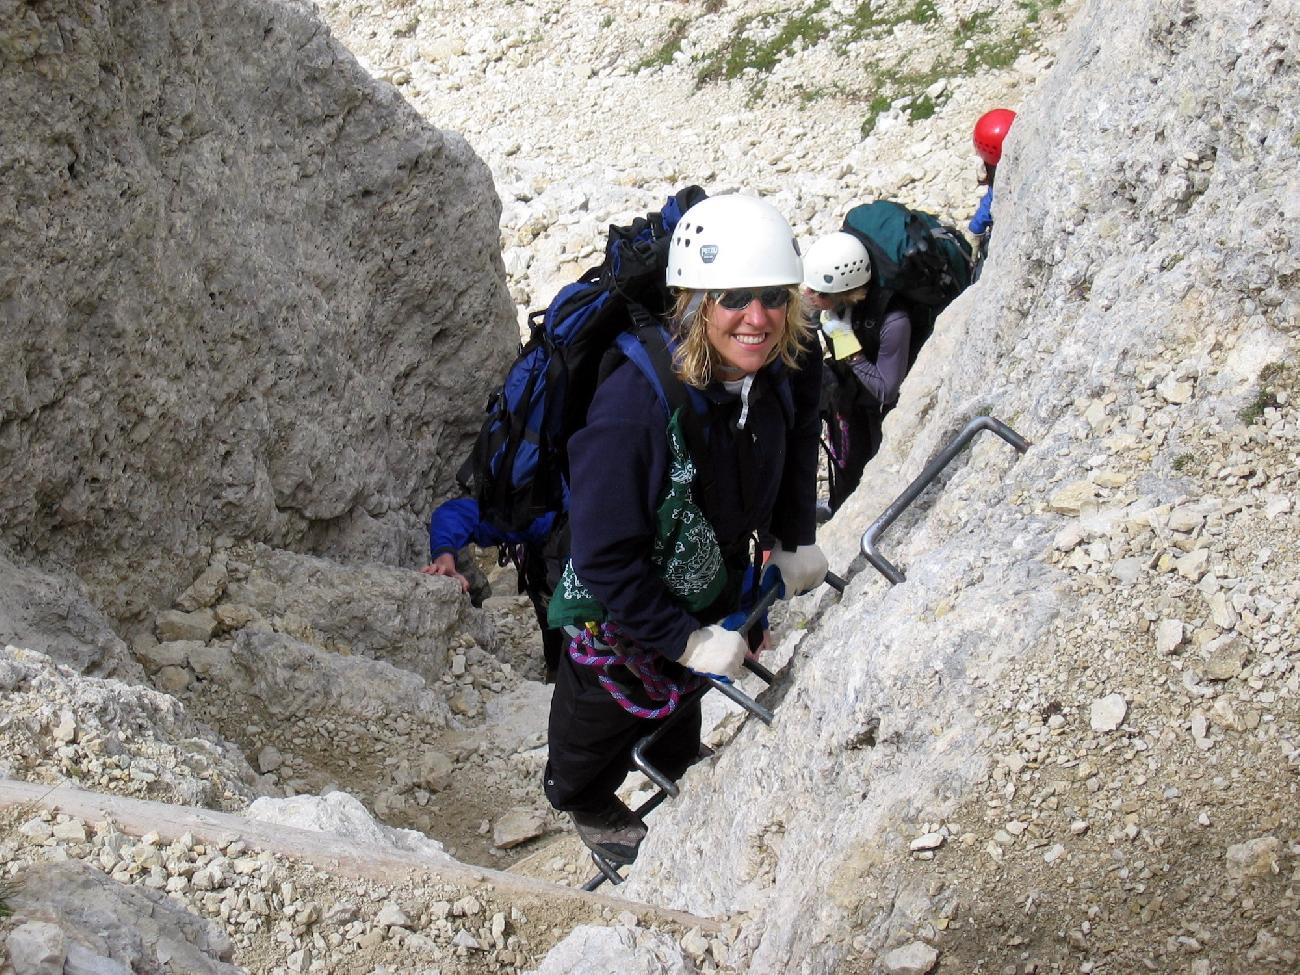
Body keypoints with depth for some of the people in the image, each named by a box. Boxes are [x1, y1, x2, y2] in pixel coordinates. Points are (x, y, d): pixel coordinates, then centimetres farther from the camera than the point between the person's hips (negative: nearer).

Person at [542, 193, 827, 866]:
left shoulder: (789, 370, -23)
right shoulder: (632, 408, -42)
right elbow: (606, 558, -35)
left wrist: (796, 539, 0)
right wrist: (686, 640, -28)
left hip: (718, 576, 5)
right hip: (622, 605, -4)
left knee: (687, 686, 33)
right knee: (610, 707, 25)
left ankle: (680, 766, 65)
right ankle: (587, 806, 57)